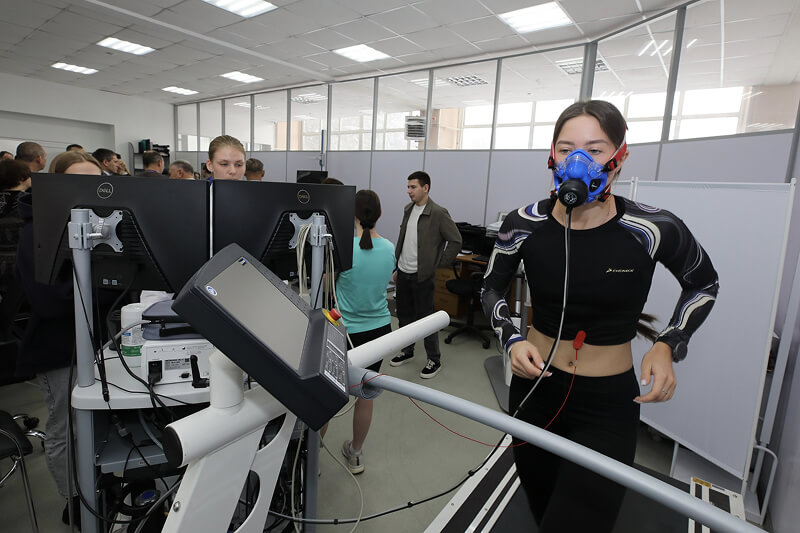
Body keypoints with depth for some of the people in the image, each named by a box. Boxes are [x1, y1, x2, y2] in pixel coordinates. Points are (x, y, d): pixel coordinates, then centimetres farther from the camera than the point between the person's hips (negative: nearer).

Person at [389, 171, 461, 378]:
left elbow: (456, 240, -12)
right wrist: (397, 267, 17)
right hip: (403, 273, 7)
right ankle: (407, 351, 34)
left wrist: (439, 263, -11)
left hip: (422, 275, -7)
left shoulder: (438, 213, -13)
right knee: (404, 315, 16)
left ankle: (434, 360, 16)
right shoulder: (408, 210, 9)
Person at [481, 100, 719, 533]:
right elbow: (492, 289, 4)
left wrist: (668, 345, -7)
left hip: (608, 405, -2)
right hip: (535, 386, 3)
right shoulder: (524, 225, -12)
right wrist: (511, 340, -12)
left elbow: (704, 283, 6)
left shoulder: (652, 230, -16)